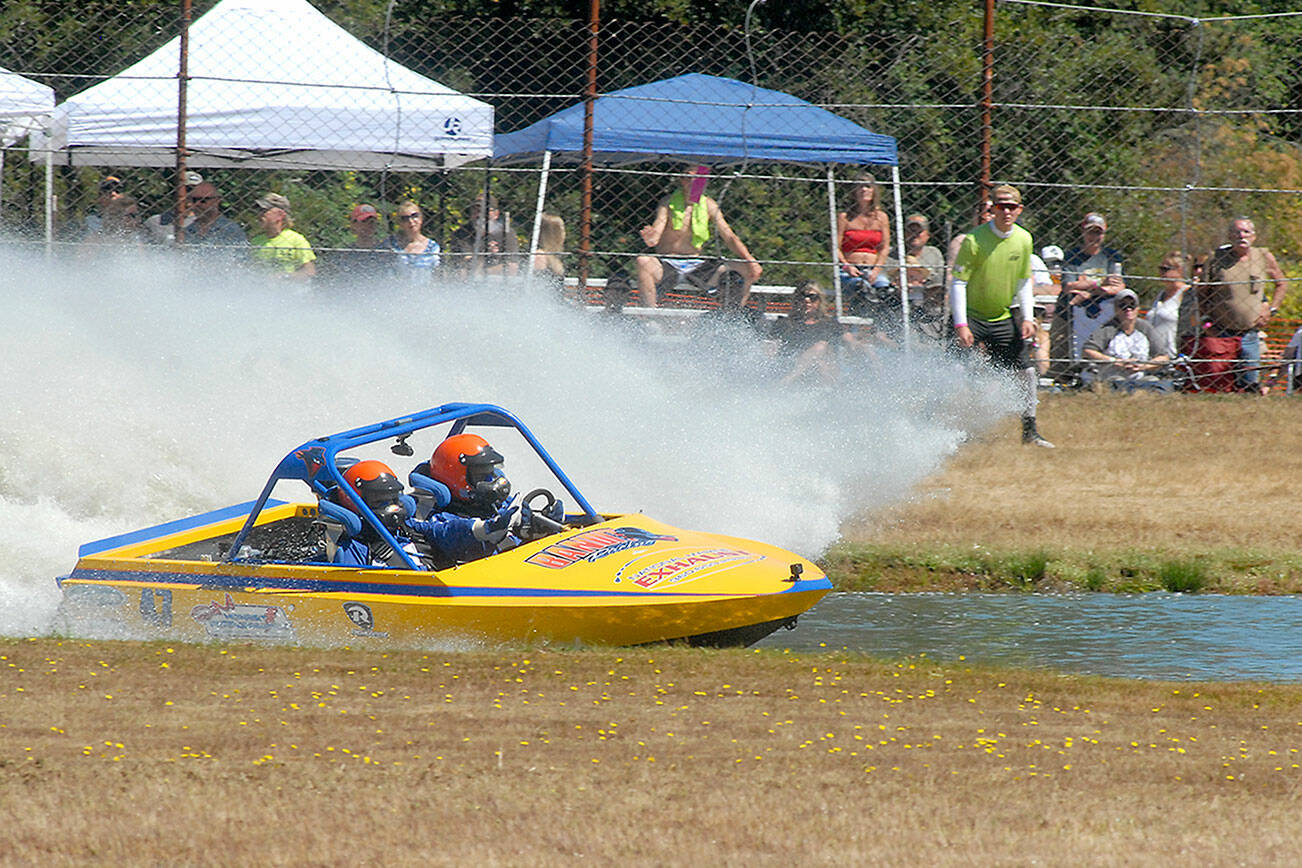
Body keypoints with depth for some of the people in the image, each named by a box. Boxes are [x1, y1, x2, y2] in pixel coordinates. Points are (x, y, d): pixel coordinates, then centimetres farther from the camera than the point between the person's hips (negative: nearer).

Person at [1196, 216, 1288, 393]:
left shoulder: (1264, 257, 3)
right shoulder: (1217, 258, -3)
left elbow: (1282, 284, 19)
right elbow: (1201, 293, 6)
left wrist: (1271, 310, 8)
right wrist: (1206, 320, -4)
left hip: (1249, 336, 2)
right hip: (1219, 335, -2)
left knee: (1250, 385, 3)